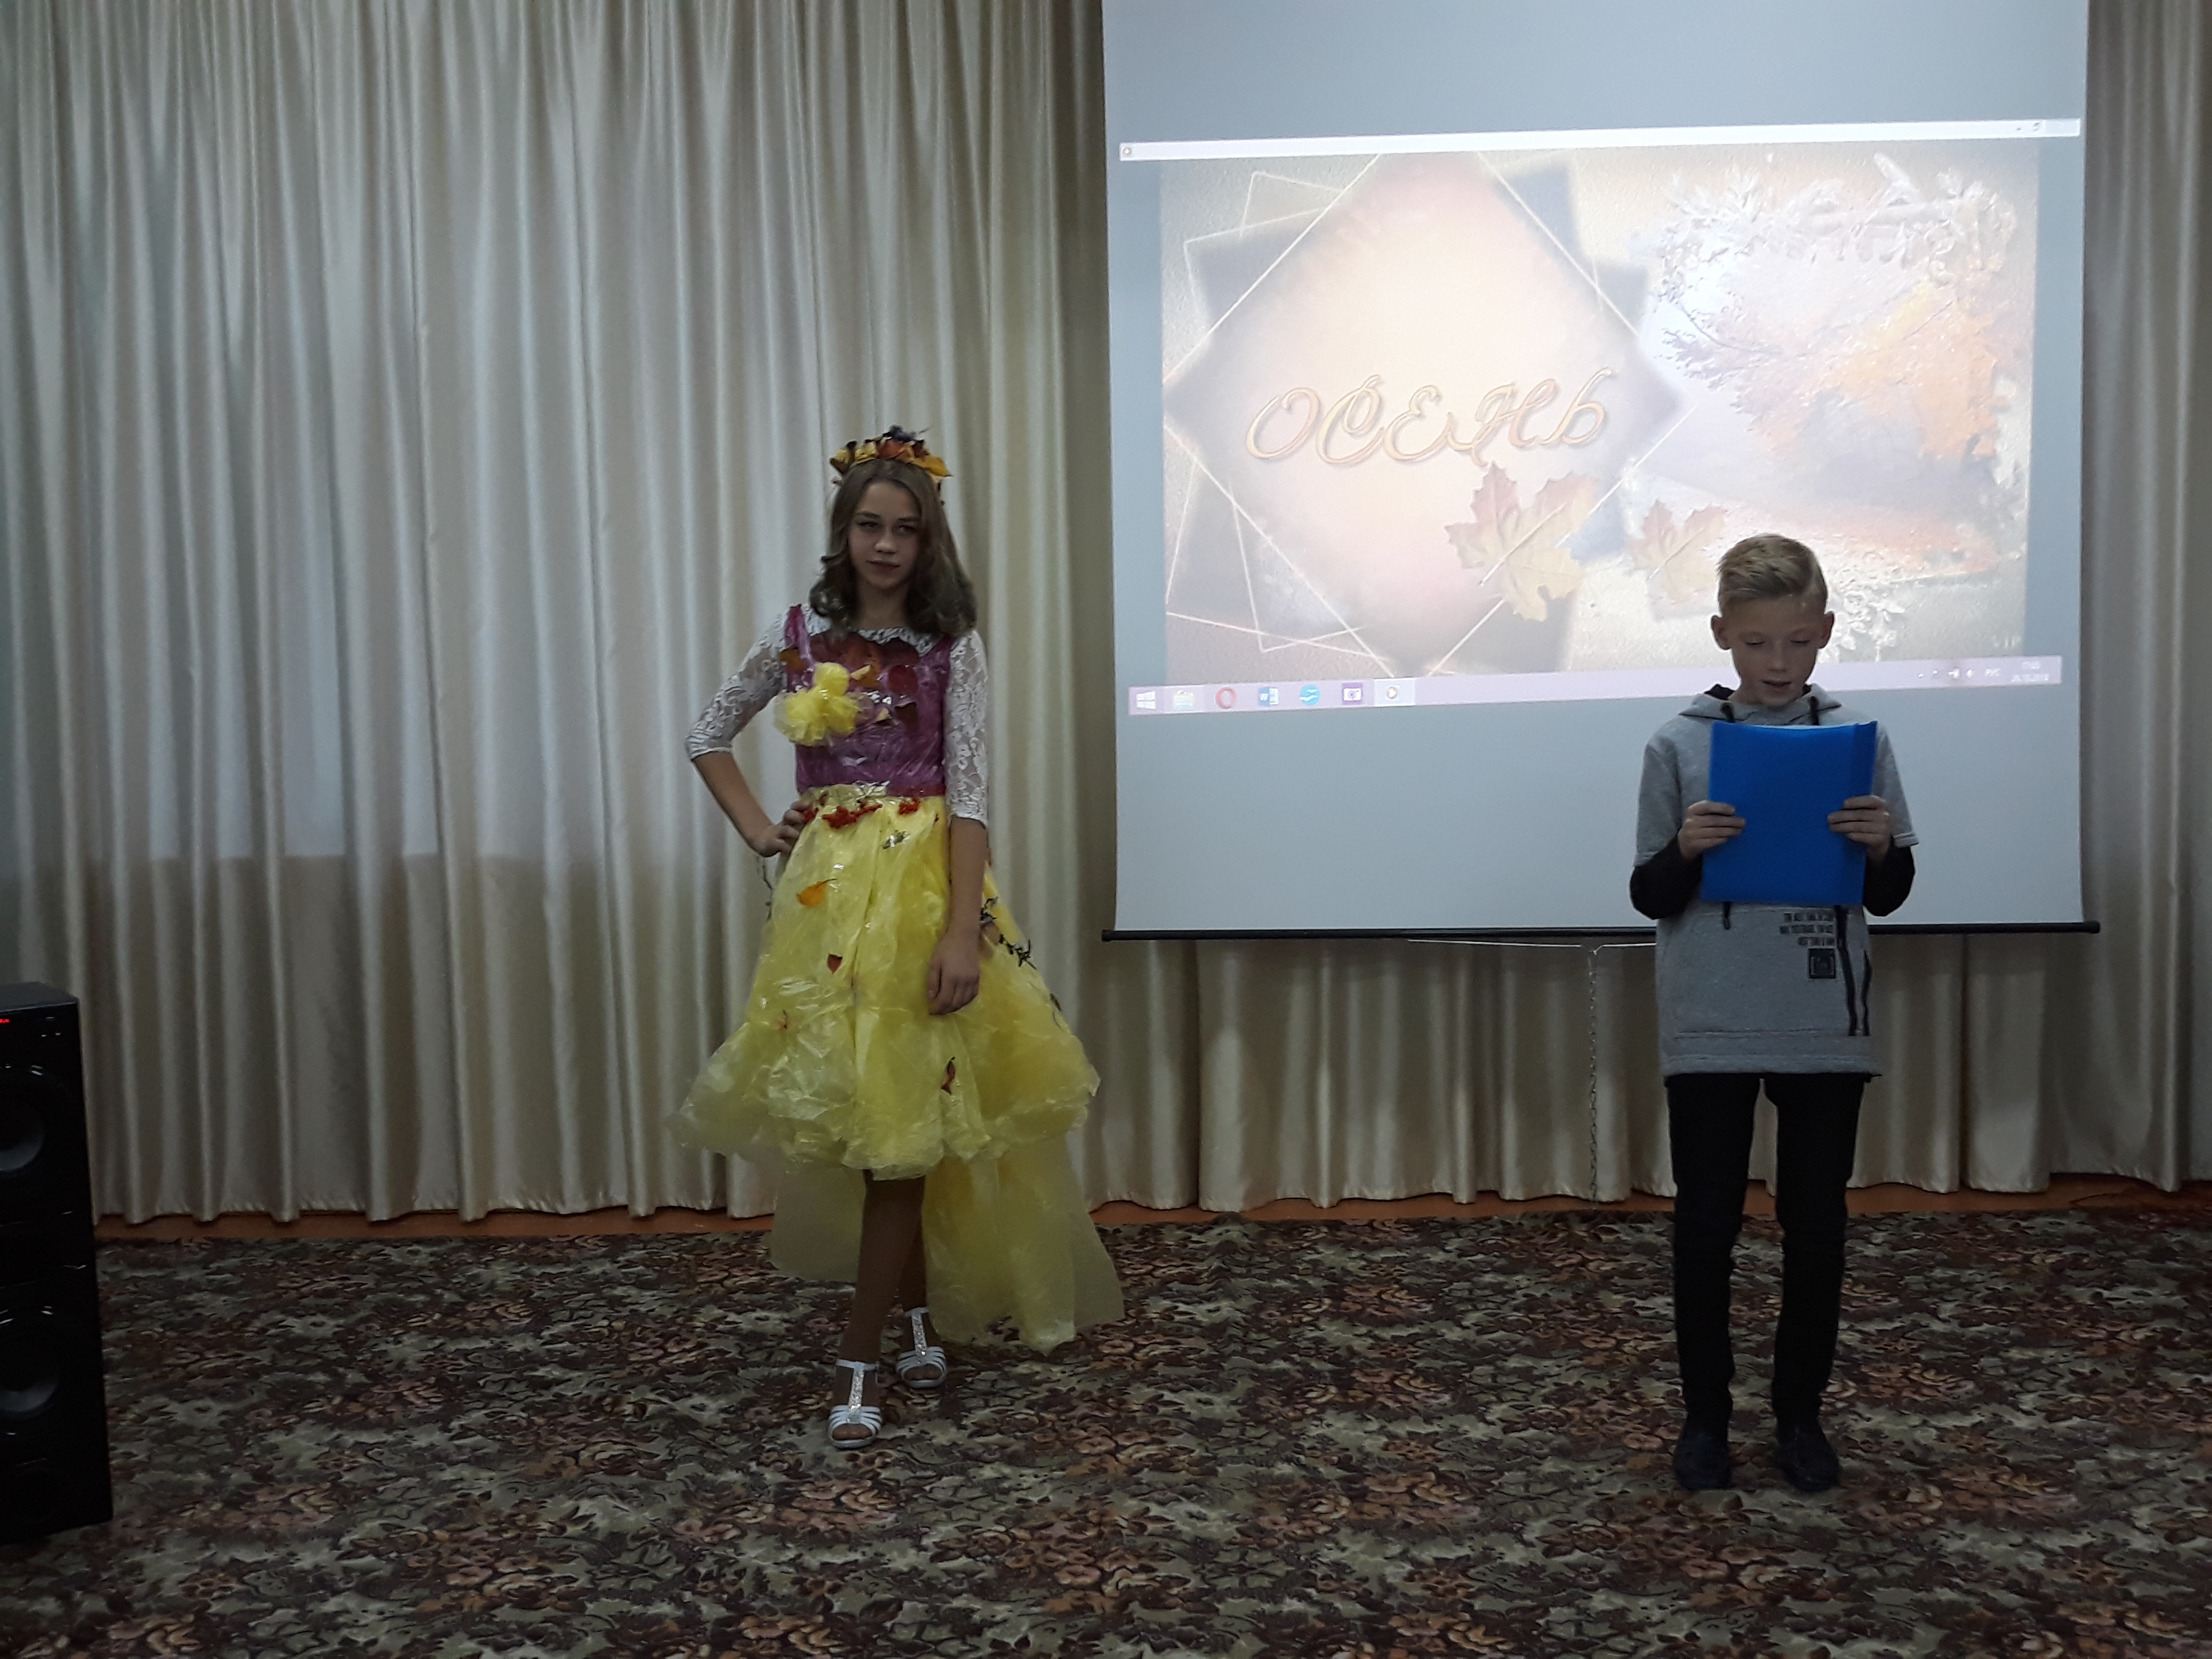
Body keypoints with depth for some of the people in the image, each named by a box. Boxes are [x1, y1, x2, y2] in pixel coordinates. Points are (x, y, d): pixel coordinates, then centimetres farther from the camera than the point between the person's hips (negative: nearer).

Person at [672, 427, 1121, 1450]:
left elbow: (970, 792, -8)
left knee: (898, 1117, -5)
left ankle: (862, 1359, 2)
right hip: (824, 886, 4)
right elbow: (708, 735, 20)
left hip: (920, 883, -4)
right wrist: (757, 831, 7)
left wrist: (964, 932, -17)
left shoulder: (950, 646, -2)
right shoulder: (803, 633, 8)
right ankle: (921, 1316, 27)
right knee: (847, 1109, 9)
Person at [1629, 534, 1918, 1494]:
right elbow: (1649, 897, 0)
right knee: (1706, 1223, 6)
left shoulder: (1859, 739, 3)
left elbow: (1888, 898, 7)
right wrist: (1687, 849, -19)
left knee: (1815, 1223, 10)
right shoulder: (1679, 745, -2)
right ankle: (1705, 1413, 20)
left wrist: (1881, 846, -13)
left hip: (1825, 1028, 1)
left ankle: (1800, 1413, 25)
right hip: (1710, 1029, -1)